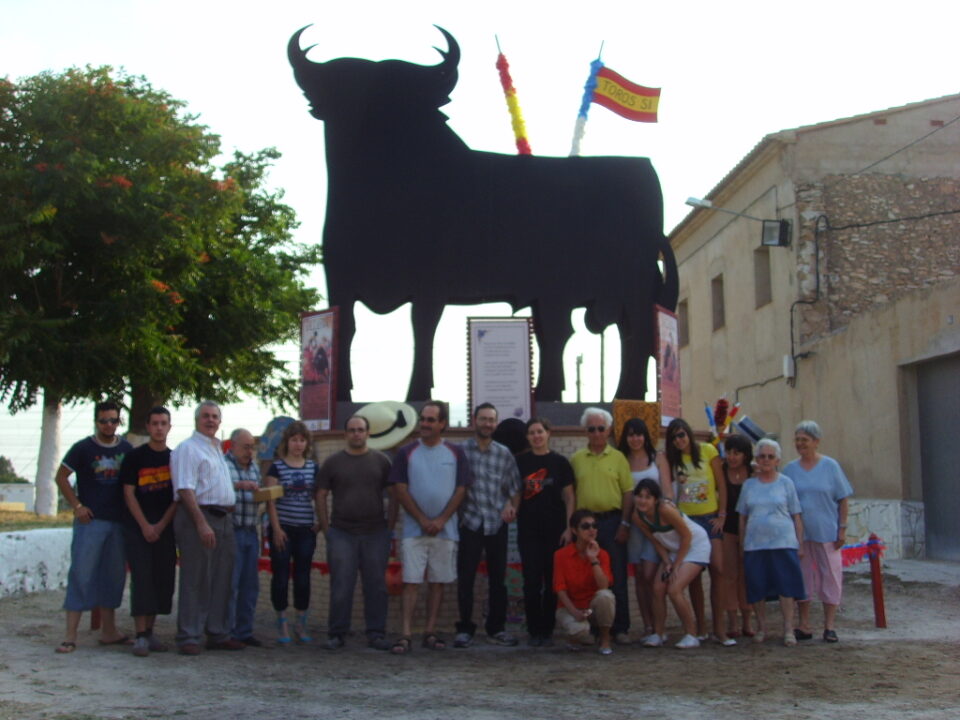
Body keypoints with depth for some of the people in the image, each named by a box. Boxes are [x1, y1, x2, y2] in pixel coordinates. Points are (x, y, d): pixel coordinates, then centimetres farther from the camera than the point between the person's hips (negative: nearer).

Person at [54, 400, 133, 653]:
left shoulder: (127, 450, 7)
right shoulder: (83, 449, -2)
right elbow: (61, 477, 2)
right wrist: (77, 506, -6)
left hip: (119, 521, 4)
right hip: (91, 520, -4)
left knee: (114, 576, 10)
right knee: (81, 574, -7)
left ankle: (109, 631, 20)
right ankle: (70, 635, -5)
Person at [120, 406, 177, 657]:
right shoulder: (134, 457, 0)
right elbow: (129, 493, -4)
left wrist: (161, 525, -5)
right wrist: (145, 526, -10)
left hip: (165, 527, 3)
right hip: (138, 526, -3)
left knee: (163, 579, 4)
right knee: (142, 578, -8)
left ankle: (150, 631, 14)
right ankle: (141, 635, -7)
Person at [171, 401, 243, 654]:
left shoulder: (217, 449, 21)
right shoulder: (187, 448, -6)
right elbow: (185, 489, -16)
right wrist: (201, 523, -22)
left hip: (223, 519, 9)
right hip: (198, 516, -9)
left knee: (222, 581, 11)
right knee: (196, 581, -5)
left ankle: (218, 634, 18)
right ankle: (188, 638, 0)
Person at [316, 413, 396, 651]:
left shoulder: (381, 461, 7)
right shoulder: (333, 462, 6)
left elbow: (393, 495, 9)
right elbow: (321, 495, 6)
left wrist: (390, 526, 2)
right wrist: (326, 528, 0)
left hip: (375, 533, 1)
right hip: (341, 534, -1)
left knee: (376, 585, 3)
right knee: (341, 586, 0)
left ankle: (376, 634, 12)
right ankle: (336, 634, 10)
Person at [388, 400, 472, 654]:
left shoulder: (456, 453, 4)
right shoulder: (406, 453, 3)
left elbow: (461, 490, 1)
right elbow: (401, 490, -1)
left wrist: (441, 520, -9)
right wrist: (423, 520, -9)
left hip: (444, 529, 1)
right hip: (414, 529, -1)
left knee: (438, 582, 5)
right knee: (411, 582, -5)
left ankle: (430, 633, 13)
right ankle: (405, 636, -7)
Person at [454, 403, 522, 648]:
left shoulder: (504, 454, 9)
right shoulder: (460, 450, 1)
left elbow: (515, 487, 14)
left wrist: (512, 507, -3)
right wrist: (455, 514, -9)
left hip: (497, 524, 3)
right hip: (470, 523, -2)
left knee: (498, 579, 8)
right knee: (465, 579, 0)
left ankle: (496, 628, 18)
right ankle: (464, 629, 10)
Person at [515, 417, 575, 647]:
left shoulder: (560, 462, 4)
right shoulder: (520, 461, 6)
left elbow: (569, 497, 4)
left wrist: (569, 527, -4)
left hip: (555, 528, 0)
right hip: (528, 529, 0)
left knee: (552, 581, 4)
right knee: (531, 580, -2)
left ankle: (547, 630, 14)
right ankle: (534, 631, 8)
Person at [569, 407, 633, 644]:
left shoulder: (618, 457, 5)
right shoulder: (576, 459, 9)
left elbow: (628, 493, 2)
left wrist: (624, 524, -6)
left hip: (612, 520, -1)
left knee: (617, 576, 1)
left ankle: (620, 628, 7)